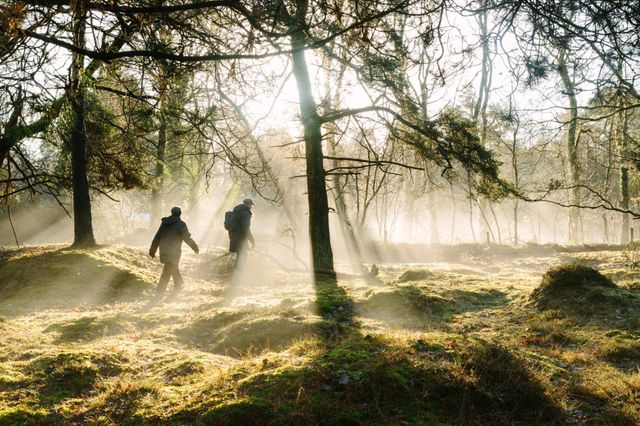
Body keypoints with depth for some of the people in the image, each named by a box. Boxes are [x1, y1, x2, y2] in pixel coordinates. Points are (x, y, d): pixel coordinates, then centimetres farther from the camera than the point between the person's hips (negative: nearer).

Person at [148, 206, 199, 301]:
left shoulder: (164, 223, 10)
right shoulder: (180, 224, -8)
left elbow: (157, 237, 11)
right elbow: (187, 238, -10)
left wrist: (152, 250, 16)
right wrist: (195, 247, 4)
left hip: (163, 249, 7)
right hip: (173, 250, -7)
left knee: (174, 267, 24)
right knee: (167, 272, -8)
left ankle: (178, 286, 38)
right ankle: (159, 292, -14)